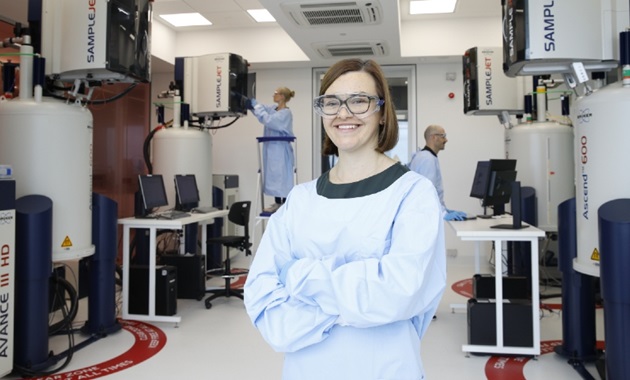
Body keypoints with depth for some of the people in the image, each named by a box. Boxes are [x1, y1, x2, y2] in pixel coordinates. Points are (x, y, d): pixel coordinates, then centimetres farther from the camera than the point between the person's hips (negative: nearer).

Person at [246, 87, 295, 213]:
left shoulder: (286, 113, -16)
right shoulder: (274, 108, 9)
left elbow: (267, 120, -24)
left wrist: (256, 105, -16)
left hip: (281, 150, -8)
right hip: (272, 149, 8)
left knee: (282, 177, -4)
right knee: (274, 176, 12)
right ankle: (277, 203, 19)